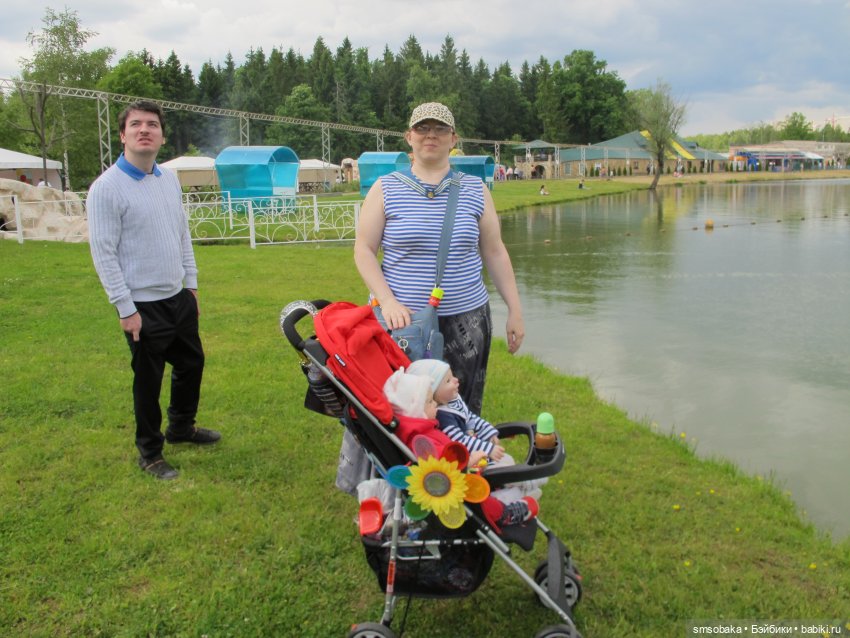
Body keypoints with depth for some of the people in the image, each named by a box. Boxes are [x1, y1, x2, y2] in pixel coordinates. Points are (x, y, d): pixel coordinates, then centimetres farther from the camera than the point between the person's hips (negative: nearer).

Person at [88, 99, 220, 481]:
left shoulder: (169, 180, 6)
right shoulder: (107, 187, -15)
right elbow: (103, 253, -16)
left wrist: (191, 283, 15)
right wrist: (126, 309, -17)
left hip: (179, 297, 7)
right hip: (144, 305, -7)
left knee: (191, 364, 20)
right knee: (148, 381, 5)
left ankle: (181, 427, 43)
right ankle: (149, 453, 24)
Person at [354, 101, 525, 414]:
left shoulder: (475, 190, 9)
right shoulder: (385, 189, 3)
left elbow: (494, 252, 11)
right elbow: (364, 250, 0)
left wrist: (515, 311, 7)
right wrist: (388, 300, -15)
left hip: (465, 320, 2)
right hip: (402, 318, -1)